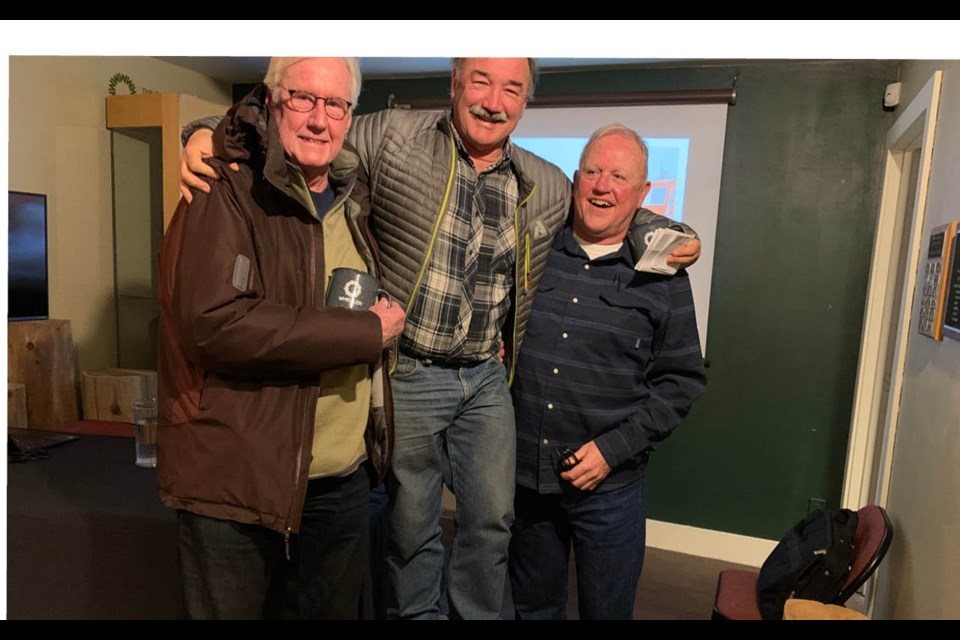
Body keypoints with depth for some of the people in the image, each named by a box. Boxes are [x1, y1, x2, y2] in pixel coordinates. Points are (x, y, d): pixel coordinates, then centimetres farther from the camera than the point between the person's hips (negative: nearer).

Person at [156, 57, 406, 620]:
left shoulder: (354, 200, 10)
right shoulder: (226, 194, -12)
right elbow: (212, 322, -26)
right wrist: (366, 332, -21)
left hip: (346, 482, 7)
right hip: (238, 481, -6)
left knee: (335, 609, 23)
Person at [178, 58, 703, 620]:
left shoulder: (551, 189, 2)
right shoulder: (394, 137, -8)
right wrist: (210, 134, -19)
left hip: (488, 381, 3)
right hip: (408, 375, -3)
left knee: (493, 517, 15)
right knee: (412, 522, 14)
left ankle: (478, 614, 43)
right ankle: (416, 612, 43)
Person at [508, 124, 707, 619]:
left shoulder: (661, 276, -3)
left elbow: (682, 379, -3)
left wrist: (613, 449, -10)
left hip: (609, 486, -1)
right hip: (522, 473, 2)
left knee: (607, 610, 18)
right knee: (531, 607, 21)